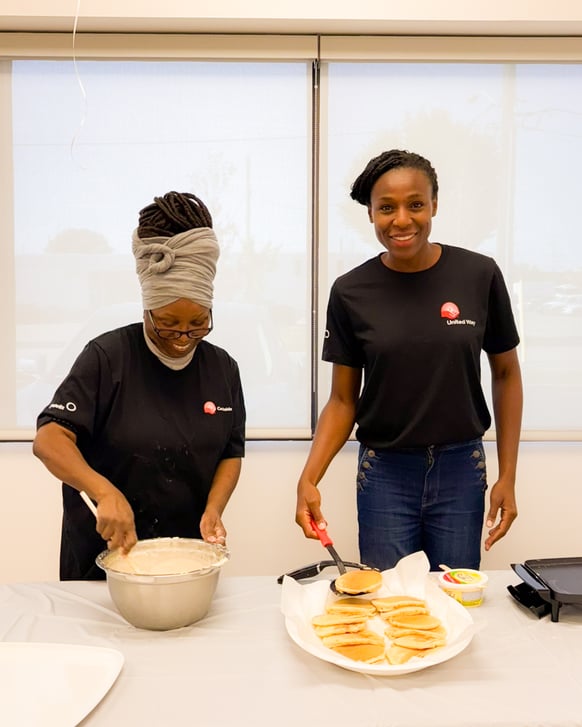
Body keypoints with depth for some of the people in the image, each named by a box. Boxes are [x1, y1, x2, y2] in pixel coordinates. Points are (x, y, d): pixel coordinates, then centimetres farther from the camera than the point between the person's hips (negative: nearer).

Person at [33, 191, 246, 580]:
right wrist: (106, 492, -33)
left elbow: (231, 454, 5)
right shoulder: (107, 357, -13)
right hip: (102, 554, -3)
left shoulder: (223, 368, -1)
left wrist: (213, 509, -12)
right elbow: (50, 439, -18)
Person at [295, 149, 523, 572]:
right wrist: (309, 478, -12)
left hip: (460, 471, 0)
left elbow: (506, 374, 4)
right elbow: (343, 401, 0)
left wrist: (508, 476, 2)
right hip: (385, 473, 0)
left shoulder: (479, 275, -7)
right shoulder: (351, 292, -6)